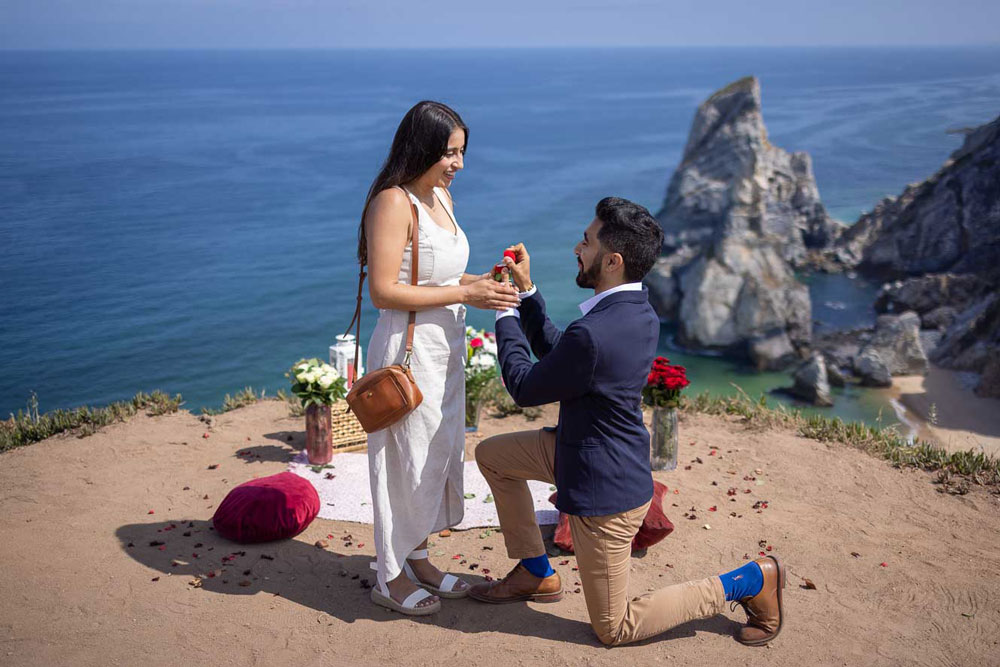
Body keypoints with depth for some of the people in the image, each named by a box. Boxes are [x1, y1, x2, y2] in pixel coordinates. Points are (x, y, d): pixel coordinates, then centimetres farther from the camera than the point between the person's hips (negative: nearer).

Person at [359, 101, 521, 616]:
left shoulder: (440, 196, 10)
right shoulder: (393, 202, -17)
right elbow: (384, 291, -23)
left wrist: (481, 283, 2)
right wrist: (464, 294, -22)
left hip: (445, 347, 9)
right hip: (408, 348, -9)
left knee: (440, 453, 17)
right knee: (409, 460, 2)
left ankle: (416, 558, 33)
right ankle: (389, 577, 19)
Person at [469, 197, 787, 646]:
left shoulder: (593, 335, -34)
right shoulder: (639, 312, -4)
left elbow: (525, 388, -16)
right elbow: (555, 354, 7)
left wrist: (505, 314, -5)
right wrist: (526, 291, 2)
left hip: (604, 488, -9)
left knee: (615, 628, 8)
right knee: (492, 455, 20)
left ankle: (750, 581, 10)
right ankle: (535, 574, 29)